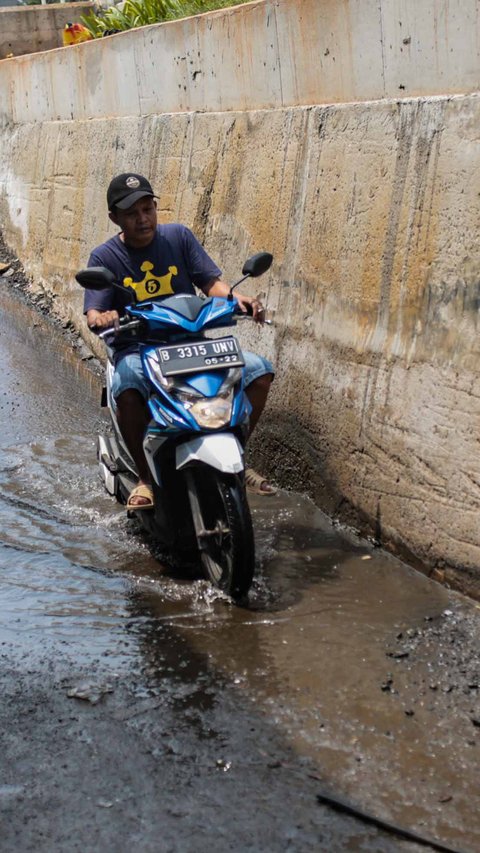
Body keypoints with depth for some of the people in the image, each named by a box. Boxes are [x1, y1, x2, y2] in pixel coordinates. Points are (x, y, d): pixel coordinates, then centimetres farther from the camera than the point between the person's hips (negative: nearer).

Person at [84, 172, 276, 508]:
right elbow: (93, 313, -9)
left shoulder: (179, 236, 6)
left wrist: (236, 297, -21)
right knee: (127, 389, -39)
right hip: (136, 350, -3)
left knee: (260, 370, -16)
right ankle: (145, 477, -18)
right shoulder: (104, 257, 0)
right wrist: (100, 319, -34)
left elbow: (211, 281, 1)